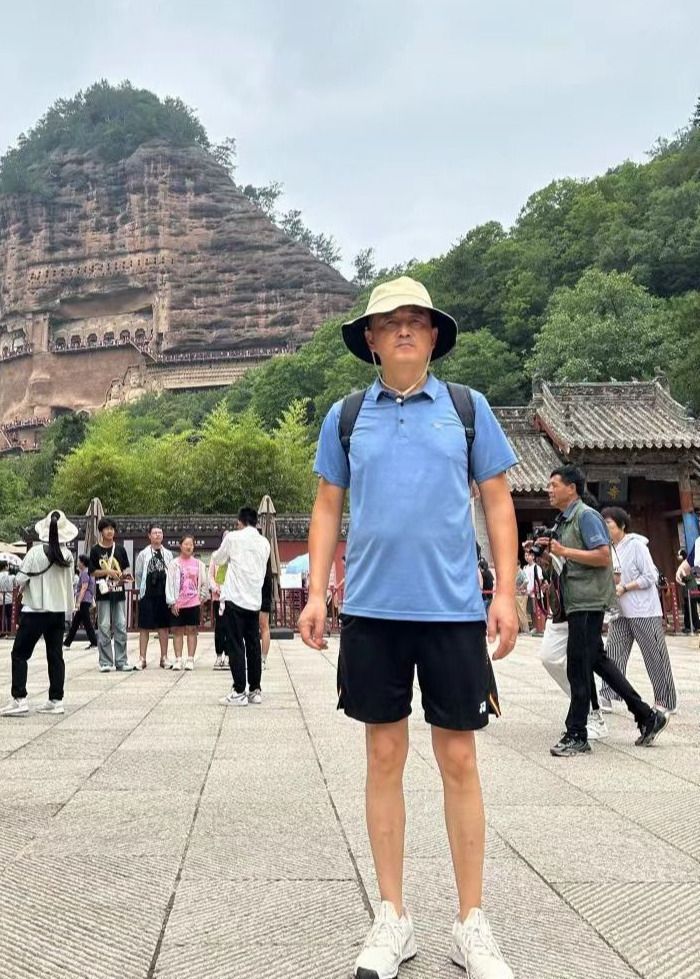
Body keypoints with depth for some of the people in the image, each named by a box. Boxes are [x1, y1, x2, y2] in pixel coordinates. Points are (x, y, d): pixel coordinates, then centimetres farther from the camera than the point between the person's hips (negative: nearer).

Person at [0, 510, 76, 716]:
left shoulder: (36, 553, -15)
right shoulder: (67, 556, -1)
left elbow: (20, 580, -11)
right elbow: (70, 584, 6)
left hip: (35, 611, -5)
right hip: (59, 611, 5)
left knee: (19, 654, 4)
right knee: (55, 656, 11)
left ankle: (19, 699, -3)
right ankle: (56, 700, 14)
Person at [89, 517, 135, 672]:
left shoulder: (120, 549, 9)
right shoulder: (95, 550, 1)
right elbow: (93, 572, 0)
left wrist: (125, 576, -7)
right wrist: (107, 572, -14)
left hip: (119, 591, 3)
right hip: (103, 592, -3)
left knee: (121, 627, 3)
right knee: (104, 627, -2)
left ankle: (121, 661, 8)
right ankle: (105, 662, 5)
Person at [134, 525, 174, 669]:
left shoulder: (168, 554, 9)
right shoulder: (143, 554, 3)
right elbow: (137, 574, 6)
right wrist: (141, 590, 2)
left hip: (163, 594, 2)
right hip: (147, 595, -2)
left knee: (163, 626, 5)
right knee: (145, 627, 0)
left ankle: (164, 657, 12)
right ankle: (142, 658, 4)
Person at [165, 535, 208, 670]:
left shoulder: (198, 564, 5)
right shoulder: (174, 564, 0)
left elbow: (204, 583, 11)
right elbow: (169, 583, -3)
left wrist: (202, 597, 4)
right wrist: (172, 602, -8)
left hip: (193, 603, 1)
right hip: (178, 604, -1)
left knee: (192, 630, 3)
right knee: (177, 631, 2)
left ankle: (190, 659, 7)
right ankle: (178, 660, 7)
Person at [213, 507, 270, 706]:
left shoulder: (234, 537, -6)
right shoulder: (264, 543, 8)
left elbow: (217, 559, 9)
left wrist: (225, 541, 26)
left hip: (235, 599, -5)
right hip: (255, 600, 5)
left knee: (236, 645, -2)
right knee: (253, 645, 10)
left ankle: (239, 692, -3)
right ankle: (255, 690, 12)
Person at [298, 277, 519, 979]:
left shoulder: (467, 408, 5)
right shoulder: (345, 417, 7)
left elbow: (497, 503, 5)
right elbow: (327, 509, 10)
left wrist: (506, 592, -3)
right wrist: (315, 594, 1)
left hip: (453, 609, -1)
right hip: (371, 611, 1)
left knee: (458, 760, 5)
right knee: (385, 757, 8)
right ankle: (393, 919, 21)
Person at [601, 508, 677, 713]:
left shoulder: (636, 545, -11)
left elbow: (650, 577, -14)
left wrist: (624, 588, -17)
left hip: (644, 611, -7)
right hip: (620, 612, 7)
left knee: (655, 657, 2)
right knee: (613, 653, -2)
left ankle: (665, 702, 11)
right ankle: (607, 697, -2)